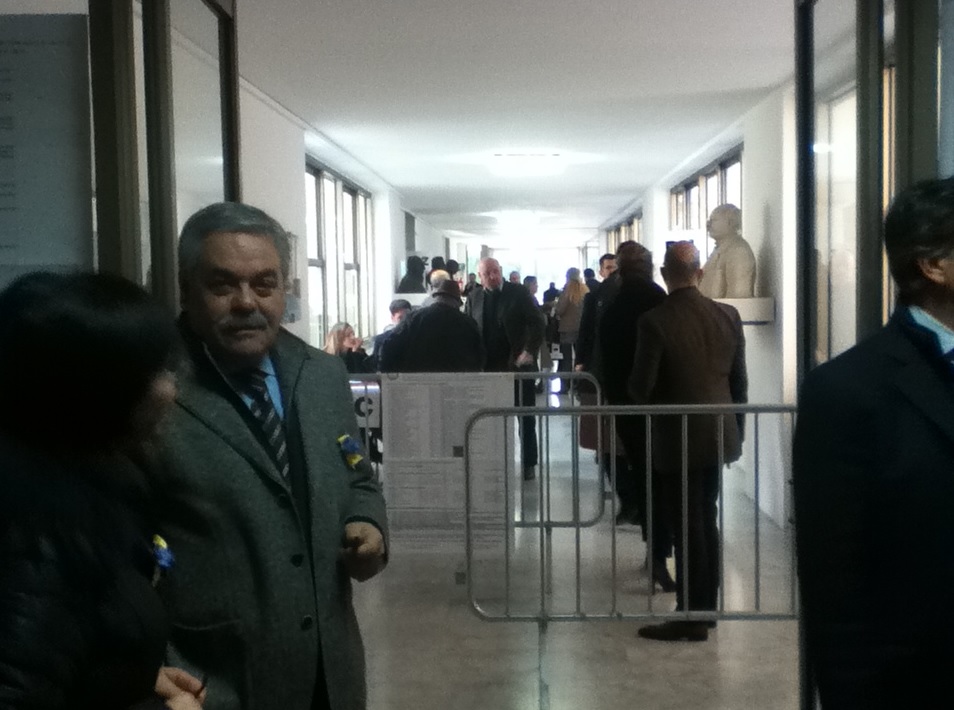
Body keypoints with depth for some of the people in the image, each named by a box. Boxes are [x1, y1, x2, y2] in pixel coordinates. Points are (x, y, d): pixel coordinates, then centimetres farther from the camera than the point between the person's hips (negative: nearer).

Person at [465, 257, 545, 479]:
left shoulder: (519, 293, -2)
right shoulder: (474, 298, 8)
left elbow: (537, 323, -4)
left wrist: (529, 351, -15)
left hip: (518, 365, -2)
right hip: (488, 368, 2)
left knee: (525, 418, 4)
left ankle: (529, 464, 13)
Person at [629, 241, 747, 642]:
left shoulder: (654, 322, -17)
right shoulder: (728, 316, 0)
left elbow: (641, 387, -14)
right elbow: (740, 382, 6)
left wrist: (652, 401, 9)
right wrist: (735, 426, 17)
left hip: (676, 439, -5)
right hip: (718, 435, 6)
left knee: (687, 526, 2)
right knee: (705, 520, 18)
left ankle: (692, 617, 9)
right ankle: (706, 605, 28)